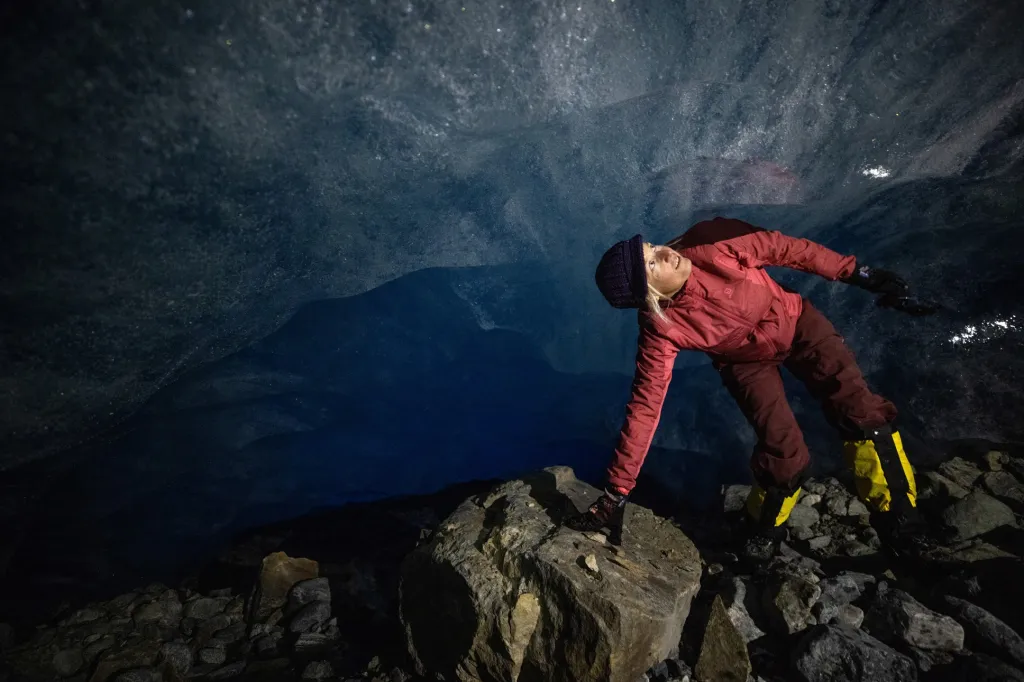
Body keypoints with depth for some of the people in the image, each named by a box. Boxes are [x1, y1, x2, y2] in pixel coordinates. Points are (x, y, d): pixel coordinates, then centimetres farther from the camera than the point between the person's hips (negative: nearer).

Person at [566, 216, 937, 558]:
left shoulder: (711, 243, -33)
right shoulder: (661, 331, -33)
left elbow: (783, 248, -17)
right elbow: (644, 408, -30)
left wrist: (858, 273, -9)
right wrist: (615, 494, -29)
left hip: (797, 323, 2)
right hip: (747, 363, -2)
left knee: (864, 416, -8)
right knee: (786, 455, -16)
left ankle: (900, 519, 17)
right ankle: (765, 530, 16)